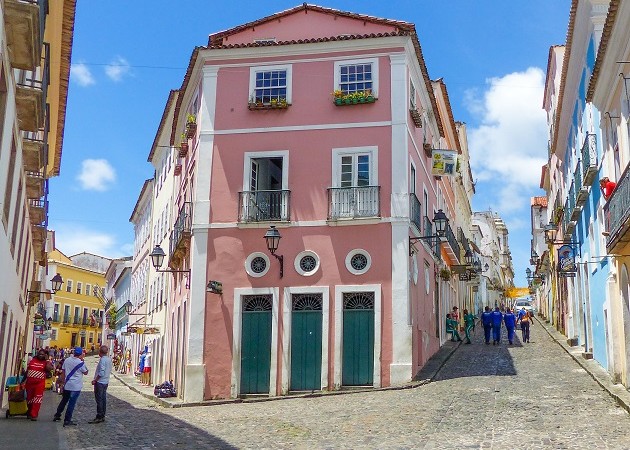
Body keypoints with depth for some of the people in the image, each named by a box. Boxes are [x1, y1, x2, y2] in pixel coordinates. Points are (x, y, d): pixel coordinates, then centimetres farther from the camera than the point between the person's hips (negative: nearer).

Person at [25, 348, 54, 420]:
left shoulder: (46, 362, 1)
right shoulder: (32, 361, 9)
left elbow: (49, 369, -20)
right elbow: (27, 371, 15)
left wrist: (47, 360, -13)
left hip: (40, 383, -4)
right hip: (29, 382, 4)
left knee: (37, 400, -9)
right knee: (29, 398, 14)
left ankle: (34, 415, -8)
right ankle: (29, 413, 33)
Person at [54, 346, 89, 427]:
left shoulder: (67, 360, 1)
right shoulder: (80, 363, -14)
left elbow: (63, 372, 7)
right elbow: (85, 372, 1)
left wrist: (63, 381, 17)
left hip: (67, 385, 5)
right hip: (76, 387, -5)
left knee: (64, 401, 22)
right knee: (71, 403, 0)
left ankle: (57, 416, 30)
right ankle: (67, 421, 1)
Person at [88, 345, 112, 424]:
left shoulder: (102, 359, -18)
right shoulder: (109, 359, 9)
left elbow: (101, 372, -23)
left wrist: (95, 380, -15)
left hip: (100, 382, -9)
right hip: (106, 382, 9)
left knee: (99, 400, -5)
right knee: (103, 399, 12)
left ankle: (99, 417, -3)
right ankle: (102, 416, 17)